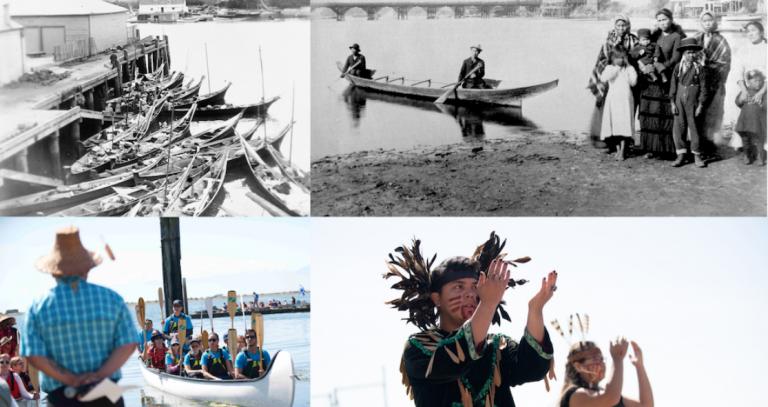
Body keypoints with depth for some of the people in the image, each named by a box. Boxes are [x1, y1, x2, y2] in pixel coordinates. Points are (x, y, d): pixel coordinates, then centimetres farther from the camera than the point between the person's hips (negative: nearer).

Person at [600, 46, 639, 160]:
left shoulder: (629, 68, 7)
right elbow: (603, 78, -13)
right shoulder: (609, 68, 6)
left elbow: (633, 82, -4)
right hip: (612, 99, 1)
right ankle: (618, 149, 13)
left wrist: (628, 66, -6)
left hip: (625, 100, -1)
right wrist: (615, 69, -11)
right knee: (614, 125, 2)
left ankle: (623, 151, -4)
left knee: (624, 124, -6)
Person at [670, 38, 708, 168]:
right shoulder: (678, 67, 4)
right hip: (679, 100, 2)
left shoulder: (699, 68, -2)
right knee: (678, 127, 2)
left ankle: (697, 156, 11)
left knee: (694, 127, 2)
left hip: (692, 101, -2)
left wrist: (700, 105, -6)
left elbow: (703, 87, -2)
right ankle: (681, 155, 10)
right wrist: (673, 102, 0)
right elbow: (673, 85, 5)